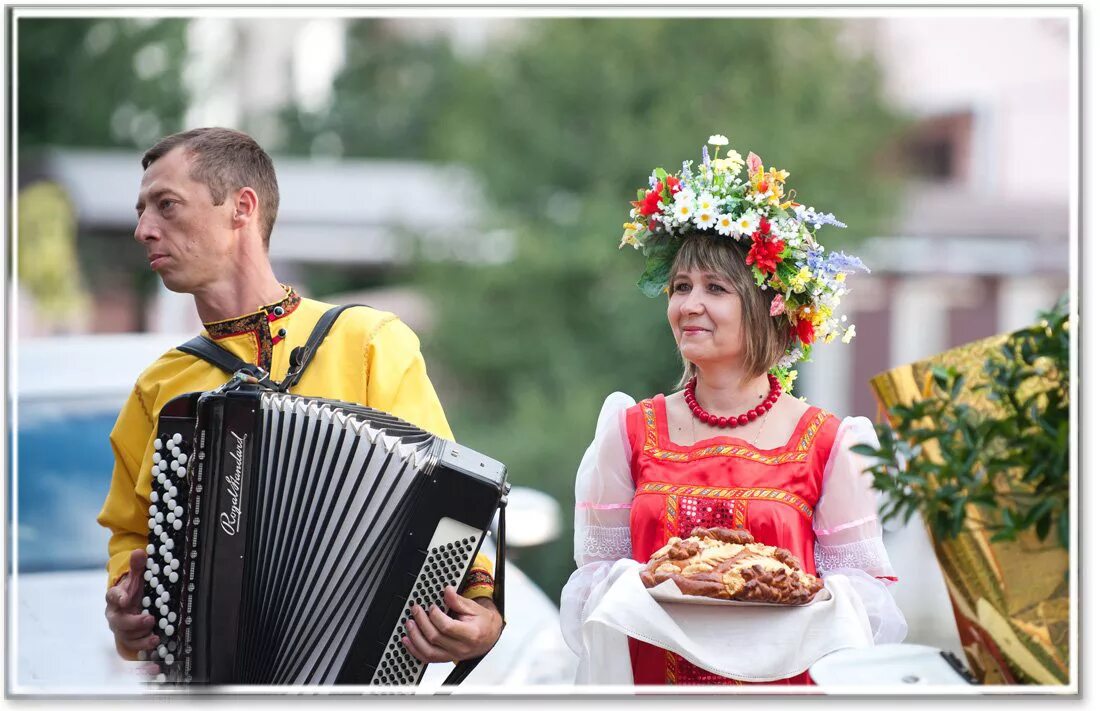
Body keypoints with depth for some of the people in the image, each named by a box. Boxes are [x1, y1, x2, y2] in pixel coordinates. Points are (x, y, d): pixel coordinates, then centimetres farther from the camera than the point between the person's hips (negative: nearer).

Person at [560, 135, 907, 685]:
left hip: (779, 675, -3)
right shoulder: (630, 431, 9)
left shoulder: (828, 444, 3)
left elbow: (868, 589, 6)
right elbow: (595, 570, 11)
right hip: (653, 677, 3)